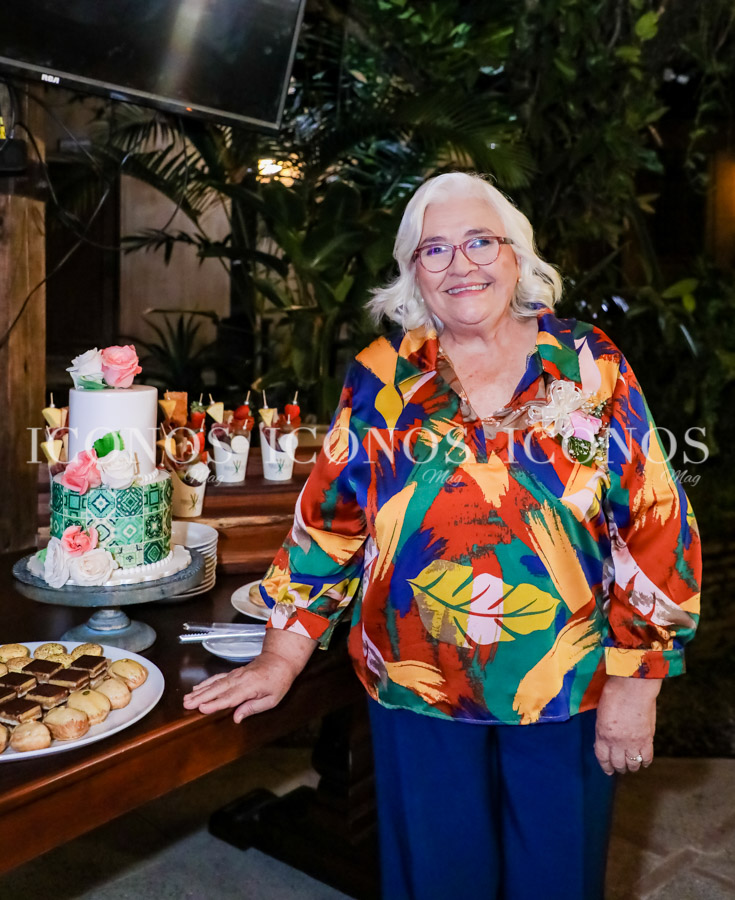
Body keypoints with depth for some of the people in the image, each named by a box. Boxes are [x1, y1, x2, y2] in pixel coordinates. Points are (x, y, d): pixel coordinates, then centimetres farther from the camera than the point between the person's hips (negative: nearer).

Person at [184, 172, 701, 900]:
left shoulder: (591, 365, -5)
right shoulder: (381, 378, -2)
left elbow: (653, 525, -5)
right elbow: (329, 520, 0)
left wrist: (634, 682, -7)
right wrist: (281, 657, -3)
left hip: (569, 699, 0)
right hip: (419, 694, 1)